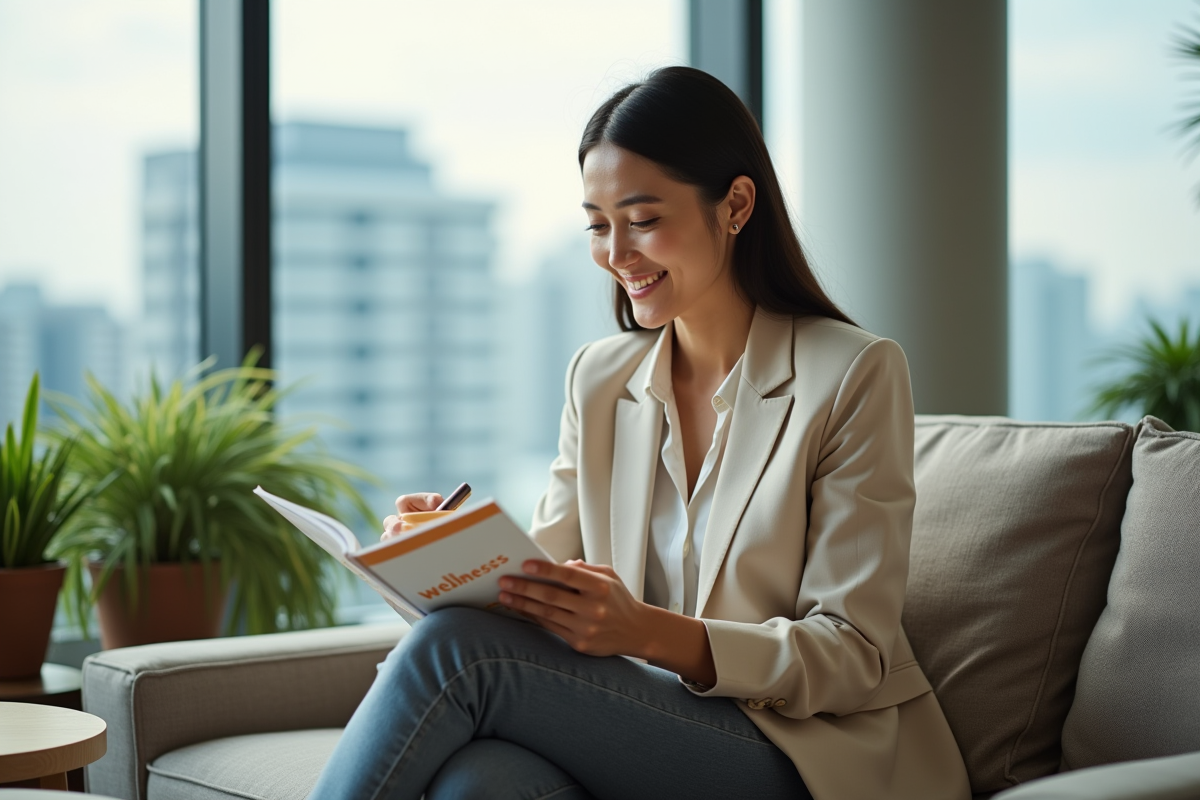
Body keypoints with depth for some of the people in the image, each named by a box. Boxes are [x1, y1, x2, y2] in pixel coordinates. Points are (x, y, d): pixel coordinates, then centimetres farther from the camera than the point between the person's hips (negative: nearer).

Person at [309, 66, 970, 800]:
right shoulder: (597, 380, 12)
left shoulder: (853, 376, -6)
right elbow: (551, 582, 10)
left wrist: (651, 633, -26)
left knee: (460, 646, -25)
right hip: (641, 735, 4)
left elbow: (853, 657, -10)